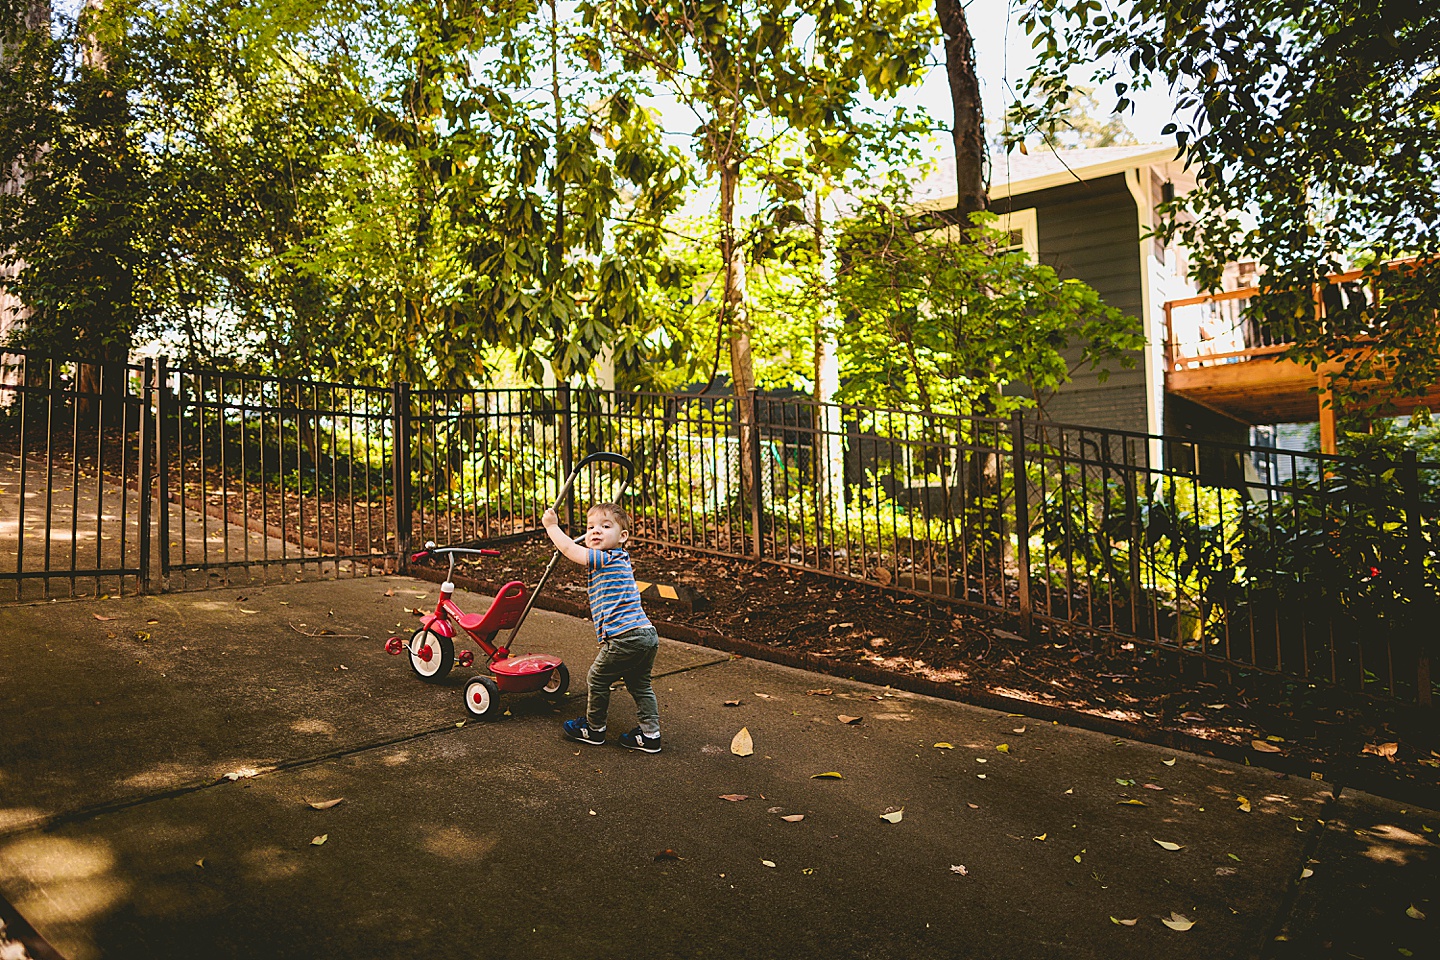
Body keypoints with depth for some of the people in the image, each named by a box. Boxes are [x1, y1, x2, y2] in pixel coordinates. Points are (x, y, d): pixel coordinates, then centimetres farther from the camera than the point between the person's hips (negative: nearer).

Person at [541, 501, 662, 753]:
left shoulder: (606, 559, -8)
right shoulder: (620, 560, 19)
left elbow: (569, 549, -6)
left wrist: (551, 526, 5)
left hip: (625, 637, -9)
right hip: (647, 635, 9)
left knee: (598, 677, 10)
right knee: (640, 684, 17)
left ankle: (593, 728, 24)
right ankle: (650, 735, 18)